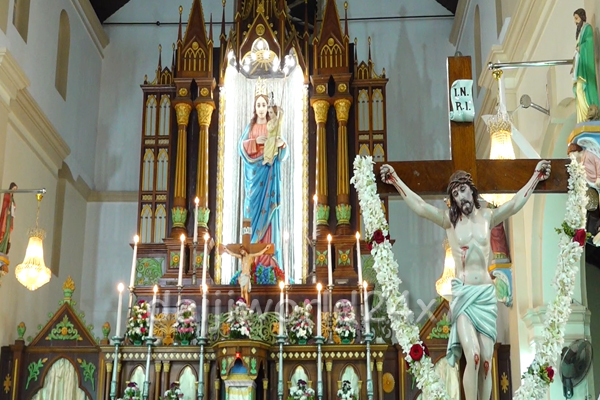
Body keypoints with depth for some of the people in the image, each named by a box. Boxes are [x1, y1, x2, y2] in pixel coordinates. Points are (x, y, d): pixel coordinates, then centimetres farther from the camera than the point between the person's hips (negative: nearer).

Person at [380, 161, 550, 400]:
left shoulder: (488, 217, 10)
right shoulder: (449, 219, 4)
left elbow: (515, 204, 8)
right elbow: (419, 206, -3)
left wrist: (536, 176, 7)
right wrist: (395, 179, -7)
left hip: (487, 293, 3)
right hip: (463, 293, -2)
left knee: (487, 360, -1)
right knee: (473, 355, -20)